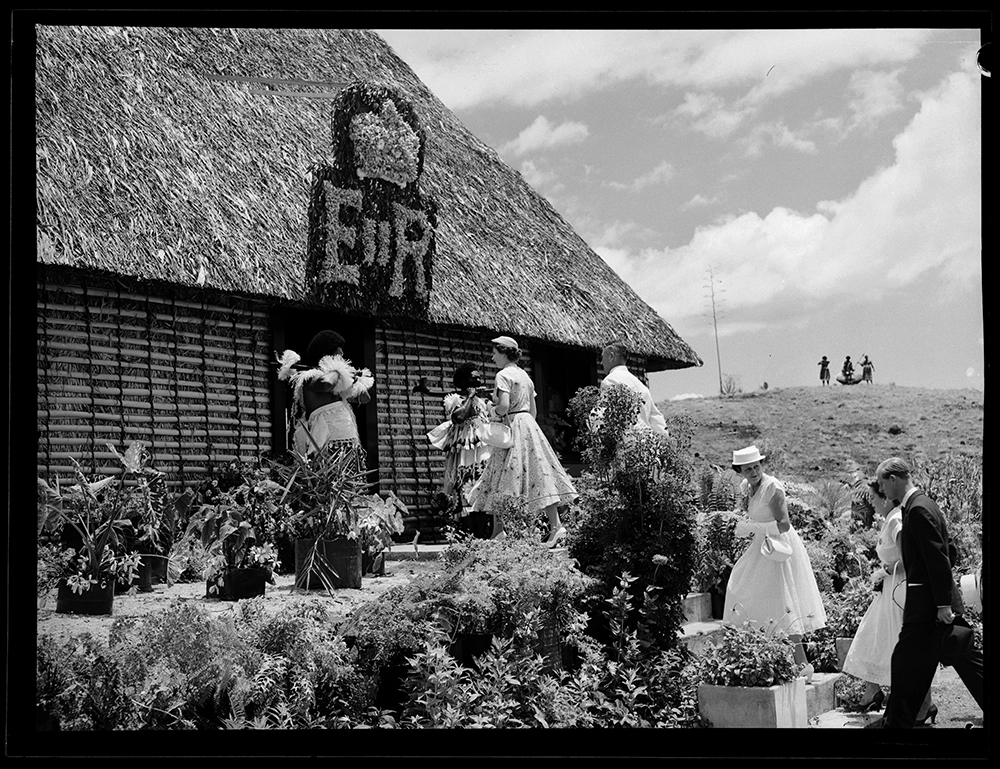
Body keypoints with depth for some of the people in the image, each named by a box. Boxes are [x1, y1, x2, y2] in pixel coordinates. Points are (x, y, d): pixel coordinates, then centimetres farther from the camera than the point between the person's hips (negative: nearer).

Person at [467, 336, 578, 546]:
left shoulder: (504, 375, -9)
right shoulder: (524, 375, 17)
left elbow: (504, 405, -22)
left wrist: (495, 411, -2)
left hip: (512, 426, -8)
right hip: (529, 424, 8)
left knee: (504, 480, -3)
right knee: (539, 475, 2)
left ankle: (498, 531, -2)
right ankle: (556, 524, -4)